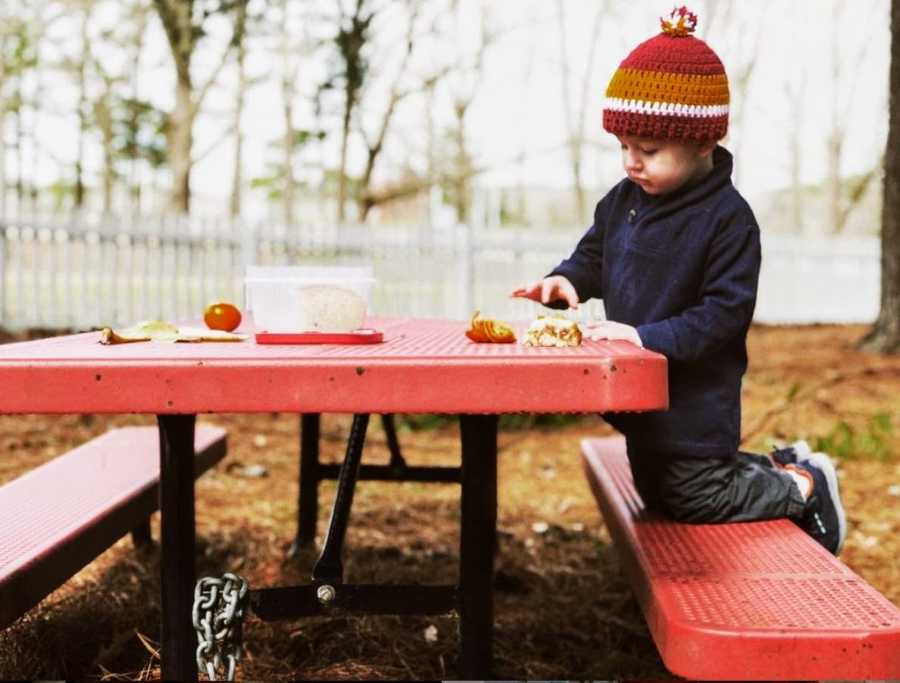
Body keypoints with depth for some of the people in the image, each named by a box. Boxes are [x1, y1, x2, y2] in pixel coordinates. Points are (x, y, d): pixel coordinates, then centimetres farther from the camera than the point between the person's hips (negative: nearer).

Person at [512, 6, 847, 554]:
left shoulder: (728, 217, -20)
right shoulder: (624, 201, 2)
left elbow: (725, 312, -23)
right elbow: (593, 257, 14)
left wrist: (648, 337, -31)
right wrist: (566, 282, -8)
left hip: (694, 403, -8)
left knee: (695, 500, -4)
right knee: (658, 493, 21)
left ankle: (805, 485, 16)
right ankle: (777, 467, 35)